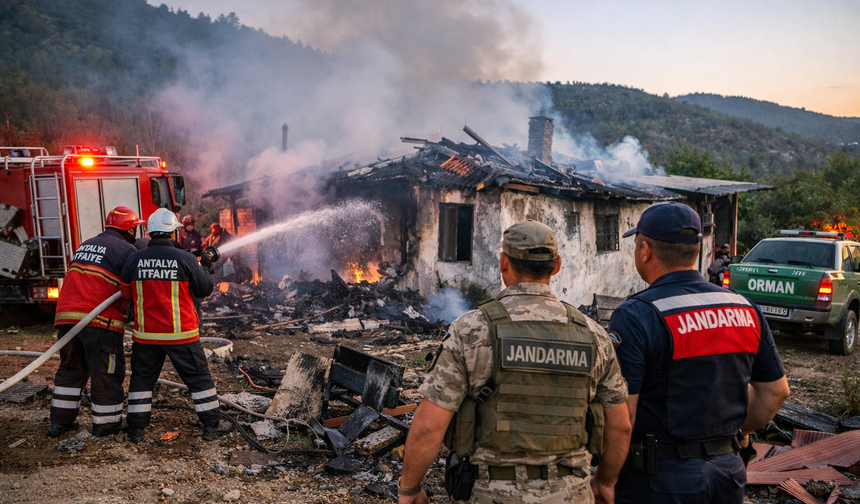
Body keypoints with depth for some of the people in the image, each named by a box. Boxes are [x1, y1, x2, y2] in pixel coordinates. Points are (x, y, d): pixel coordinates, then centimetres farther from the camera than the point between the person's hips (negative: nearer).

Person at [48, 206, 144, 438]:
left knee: (71, 369, 20)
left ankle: (60, 420, 25)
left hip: (67, 316, 8)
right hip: (99, 322, -7)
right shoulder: (125, 250, -3)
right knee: (106, 374, 4)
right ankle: (106, 424, 12)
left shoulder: (85, 245, 23)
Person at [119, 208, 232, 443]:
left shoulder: (134, 259, -3)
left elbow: (125, 291, 8)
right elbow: (205, 289, 0)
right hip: (181, 334, -2)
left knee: (142, 378, 17)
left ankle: (136, 428, 21)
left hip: (146, 333, 3)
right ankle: (212, 425, 15)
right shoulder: (185, 259, -10)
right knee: (199, 377, 9)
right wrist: (204, 268, 17)